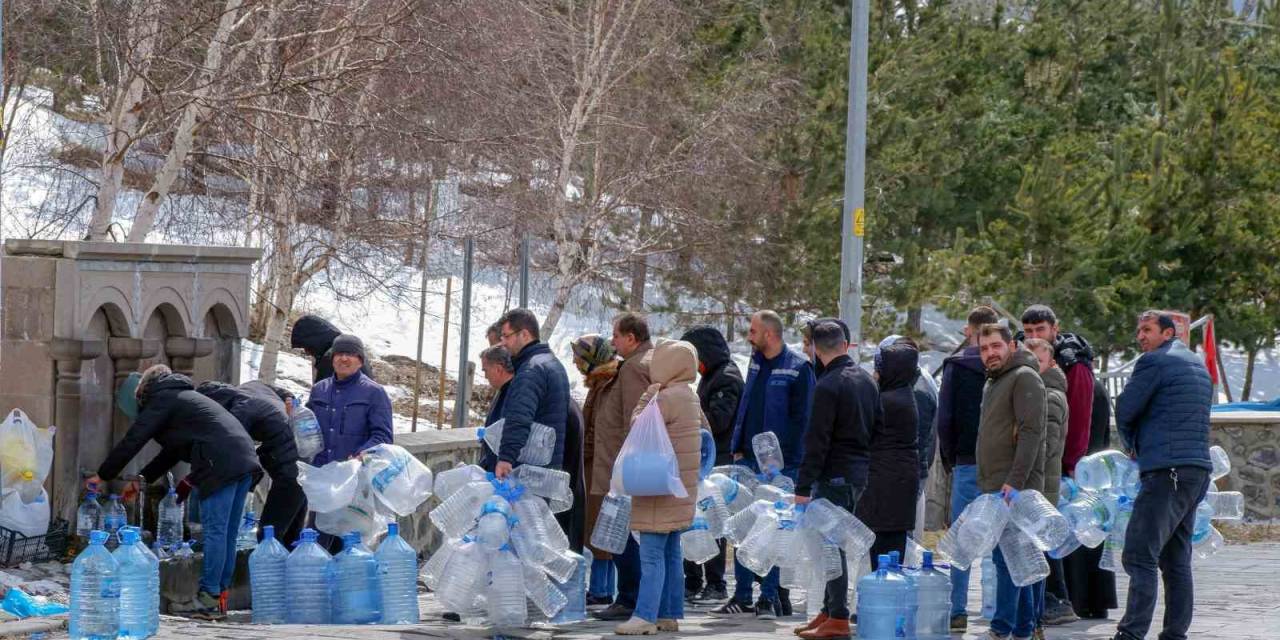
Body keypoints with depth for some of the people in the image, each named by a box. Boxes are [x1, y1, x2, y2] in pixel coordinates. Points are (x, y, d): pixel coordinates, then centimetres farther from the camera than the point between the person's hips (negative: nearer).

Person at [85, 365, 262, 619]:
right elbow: (173, 451, 37)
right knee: (227, 533, 10)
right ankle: (221, 594, 11)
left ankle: (209, 599, -11)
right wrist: (142, 479, 34)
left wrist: (103, 475, 11)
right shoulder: (184, 397, 34)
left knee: (215, 531, -9)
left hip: (222, 465, -9)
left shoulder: (163, 399, 6)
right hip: (246, 461, 9)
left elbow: (132, 440, 3)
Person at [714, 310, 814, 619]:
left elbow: (801, 418, -10)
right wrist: (738, 448, 11)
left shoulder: (798, 368, -8)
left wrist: (785, 457, -15)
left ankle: (771, 597, 4)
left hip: (780, 464, -7)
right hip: (750, 460, 7)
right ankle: (742, 597, 11)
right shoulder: (756, 363, 14)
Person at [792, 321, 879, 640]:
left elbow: (816, 442, -17)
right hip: (860, 471, 9)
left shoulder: (828, 386, -15)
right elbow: (878, 427, 17)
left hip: (835, 474, -9)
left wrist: (803, 487, -15)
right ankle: (829, 611, 21)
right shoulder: (867, 380, 12)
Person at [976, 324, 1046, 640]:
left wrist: (1015, 482, -22)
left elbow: (1031, 431, -17)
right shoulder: (993, 384, 23)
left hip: (1014, 488, -10)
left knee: (1007, 558, -13)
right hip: (995, 489, 10)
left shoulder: (1024, 378, -8)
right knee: (1009, 559, 11)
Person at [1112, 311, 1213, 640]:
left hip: (1167, 470, -9)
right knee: (1176, 560, 12)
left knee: (1140, 556, -13)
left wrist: (1131, 443, 17)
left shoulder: (1154, 362, -6)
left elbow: (1124, 410, -3)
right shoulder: (1198, 365, 22)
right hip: (1198, 468, 9)